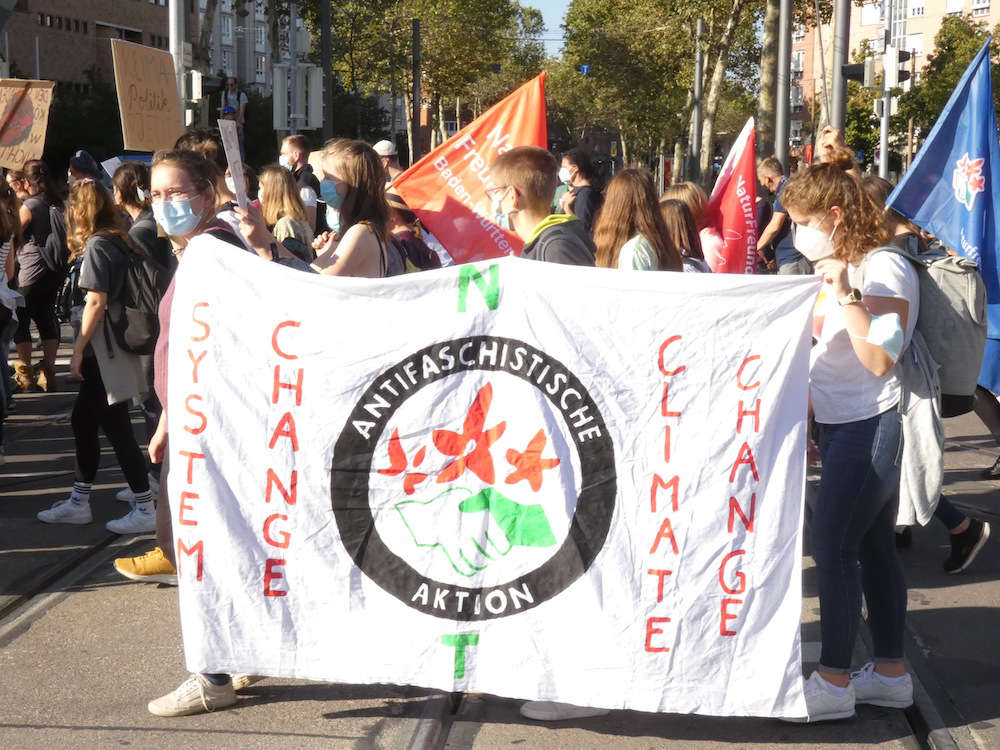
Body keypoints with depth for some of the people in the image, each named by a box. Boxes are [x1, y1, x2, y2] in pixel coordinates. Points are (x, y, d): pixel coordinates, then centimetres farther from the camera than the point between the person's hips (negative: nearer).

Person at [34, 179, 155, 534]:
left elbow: (96, 302, -18)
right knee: (83, 422, 15)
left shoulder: (96, 244, -13)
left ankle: (145, 509, 1)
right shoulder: (119, 241, 11)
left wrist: (79, 350, -13)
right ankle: (79, 502, 23)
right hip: (112, 349, 9)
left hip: (103, 351, -9)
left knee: (116, 428, -4)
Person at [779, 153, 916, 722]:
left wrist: (845, 292, -29)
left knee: (833, 548, -7)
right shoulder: (842, 268, 10)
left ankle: (834, 683, 1)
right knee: (873, 548, 13)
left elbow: (880, 358, -26)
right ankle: (892, 673, 21)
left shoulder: (885, 270, -16)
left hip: (868, 428, -9)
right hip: (846, 425, 9)